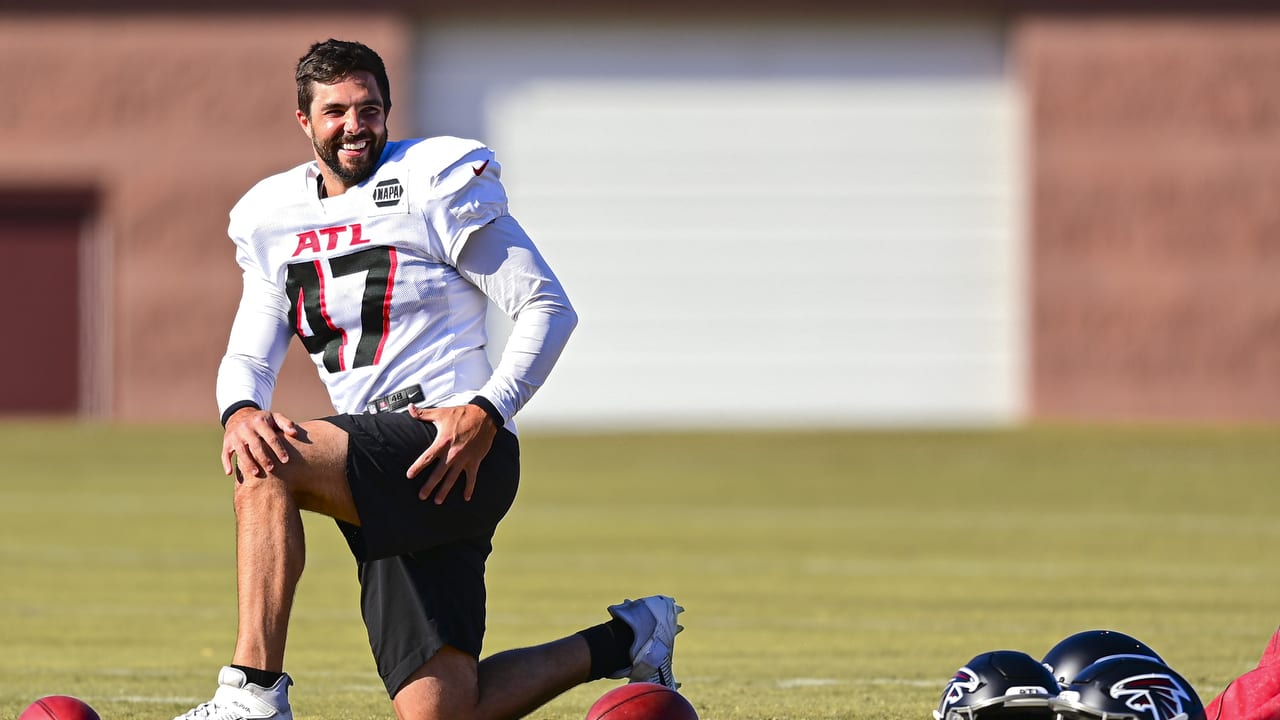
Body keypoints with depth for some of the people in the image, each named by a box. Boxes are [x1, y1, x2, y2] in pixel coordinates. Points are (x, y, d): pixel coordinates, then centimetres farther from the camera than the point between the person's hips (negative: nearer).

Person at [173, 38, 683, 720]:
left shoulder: (435, 183, -1)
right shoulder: (274, 220, 16)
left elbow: (548, 310, -3)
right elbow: (248, 356, 14)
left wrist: (485, 414, -18)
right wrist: (241, 411, -11)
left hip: (455, 452, -7)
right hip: (384, 484, 7)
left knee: (270, 467, -30)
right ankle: (625, 640, 22)